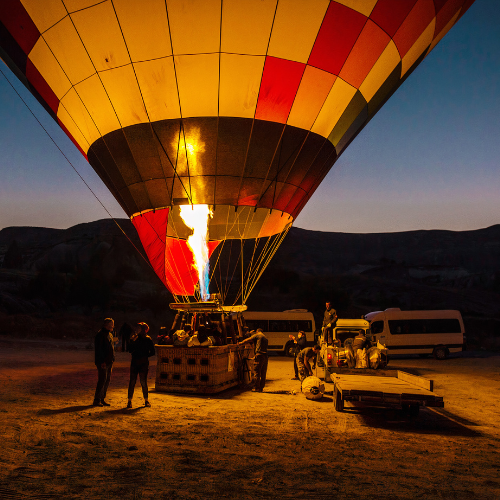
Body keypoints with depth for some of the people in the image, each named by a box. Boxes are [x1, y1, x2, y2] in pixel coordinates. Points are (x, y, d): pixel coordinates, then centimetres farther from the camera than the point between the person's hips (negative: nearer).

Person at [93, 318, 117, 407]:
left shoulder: (110, 334, 16)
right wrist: (102, 361, -21)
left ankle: (102, 399, 17)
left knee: (107, 380, 10)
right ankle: (97, 400, -2)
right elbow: (98, 349, -17)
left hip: (109, 362, 9)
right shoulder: (100, 334, -12)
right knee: (102, 380, -9)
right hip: (103, 362, -9)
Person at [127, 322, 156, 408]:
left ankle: (146, 400, 13)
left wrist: (144, 356, -7)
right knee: (132, 382, -1)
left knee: (143, 382, -1)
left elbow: (152, 352, 3)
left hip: (143, 363, -2)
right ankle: (129, 400, 5)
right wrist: (133, 341, -10)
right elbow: (130, 350, 2)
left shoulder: (148, 340, 1)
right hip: (134, 362, 3)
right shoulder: (134, 338, 10)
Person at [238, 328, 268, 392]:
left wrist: (240, 343, 15)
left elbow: (248, 340, 2)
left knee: (257, 372, -4)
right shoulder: (266, 338, 23)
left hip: (259, 355, -7)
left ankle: (256, 388, -5)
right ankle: (261, 387, 15)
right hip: (265, 356, 7)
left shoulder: (257, 335, 3)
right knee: (263, 373, 11)